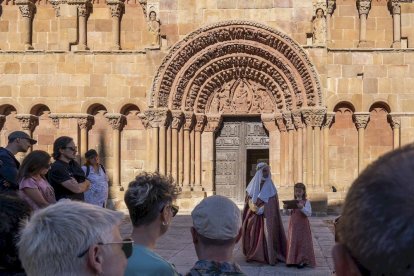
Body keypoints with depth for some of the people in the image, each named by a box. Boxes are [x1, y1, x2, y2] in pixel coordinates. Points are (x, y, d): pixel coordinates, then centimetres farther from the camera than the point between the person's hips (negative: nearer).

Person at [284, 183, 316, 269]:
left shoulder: (306, 202, -7)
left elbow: (309, 214, -17)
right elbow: (290, 212, 14)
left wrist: (302, 208, -30)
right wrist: (286, 208, -6)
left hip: (302, 225, -5)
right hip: (293, 225, 5)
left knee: (302, 242, 0)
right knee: (292, 241, 7)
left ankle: (303, 260, 9)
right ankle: (292, 260, 16)